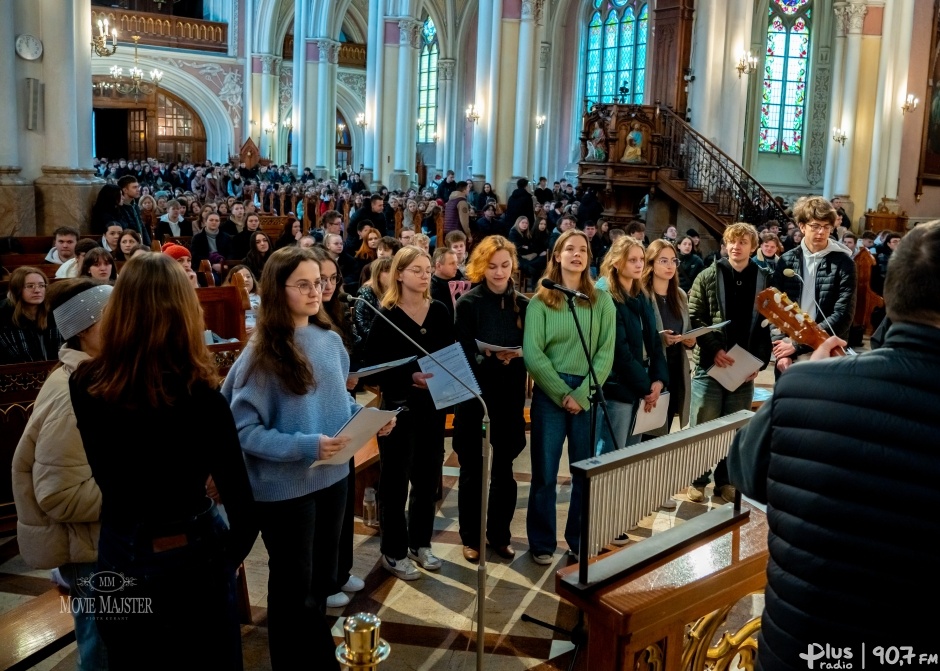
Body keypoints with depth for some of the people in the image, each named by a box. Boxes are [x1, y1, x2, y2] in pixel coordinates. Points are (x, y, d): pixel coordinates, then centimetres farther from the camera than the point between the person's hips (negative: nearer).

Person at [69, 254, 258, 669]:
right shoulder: (199, 395, -22)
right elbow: (239, 500, -19)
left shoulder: (85, 386, -11)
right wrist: (230, 554, -1)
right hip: (191, 551, -3)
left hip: (118, 553, 4)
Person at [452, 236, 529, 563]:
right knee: (472, 469, 7)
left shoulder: (523, 304, 4)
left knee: (504, 468, 11)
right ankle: (471, 537, 21)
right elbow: (463, 354, -8)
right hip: (474, 394, -2)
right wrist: (492, 358, -25)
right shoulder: (468, 303, -5)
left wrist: (517, 355, -16)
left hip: (510, 395, 3)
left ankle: (499, 535, 26)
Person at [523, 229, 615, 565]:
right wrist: (562, 394, -12)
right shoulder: (540, 301, 1)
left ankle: (581, 541, 24)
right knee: (545, 473, 4)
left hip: (589, 395, 2)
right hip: (549, 394, -1)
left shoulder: (601, 300, 5)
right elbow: (532, 354, -7)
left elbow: (606, 352, -2)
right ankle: (542, 543, 18)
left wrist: (582, 395, -12)